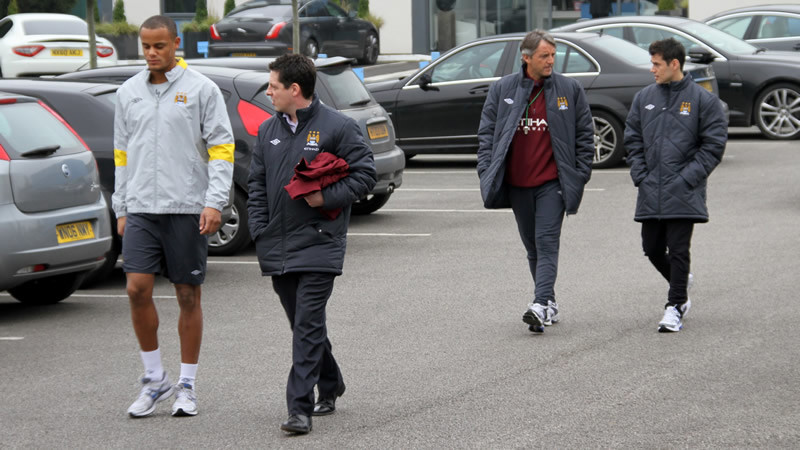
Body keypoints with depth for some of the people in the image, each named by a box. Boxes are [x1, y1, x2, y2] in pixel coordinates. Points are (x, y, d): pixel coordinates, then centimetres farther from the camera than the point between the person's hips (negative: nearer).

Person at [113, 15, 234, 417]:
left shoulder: (201, 89, -1)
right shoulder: (128, 92, 12)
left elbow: (221, 148, -3)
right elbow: (122, 154, 17)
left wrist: (214, 202, -13)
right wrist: (121, 209, 12)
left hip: (188, 209, -3)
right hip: (141, 208, 3)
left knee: (188, 295, 2)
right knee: (138, 289, -8)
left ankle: (187, 386, 11)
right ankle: (154, 379, 6)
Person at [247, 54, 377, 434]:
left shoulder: (338, 127, -6)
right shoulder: (268, 130, 12)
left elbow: (365, 175, -5)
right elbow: (256, 184, 16)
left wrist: (326, 197, -16)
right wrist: (259, 231, 7)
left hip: (319, 244, -6)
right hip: (278, 247, 6)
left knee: (308, 325, -11)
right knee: (303, 324, 14)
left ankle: (300, 407, -14)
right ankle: (329, 387, 31)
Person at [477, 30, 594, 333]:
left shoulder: (569, 89, 1)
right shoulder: (502, 90, 5)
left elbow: (584, 135, 5)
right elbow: (487, 133, 8)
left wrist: (580, 177, -1)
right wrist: (487, 172, -2)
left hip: (552, 183, -3)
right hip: (517, 183, 3)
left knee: (547, 242, -13)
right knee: (533, 247, 11)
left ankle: (540, 306, -23)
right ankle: (550, 302, 23)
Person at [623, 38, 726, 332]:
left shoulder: (703, 100, -3)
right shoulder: (644, 98, 10)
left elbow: (713, 145, -4)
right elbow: (633, 140, 15)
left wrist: (688, 178, -11)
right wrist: (640, 175, 3)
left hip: (683, 194, -5)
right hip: (650, 193, 5)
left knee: (678, 250, -5)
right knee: (652, 249, 9)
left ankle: (675, 305, 4)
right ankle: (680, 284, 34)